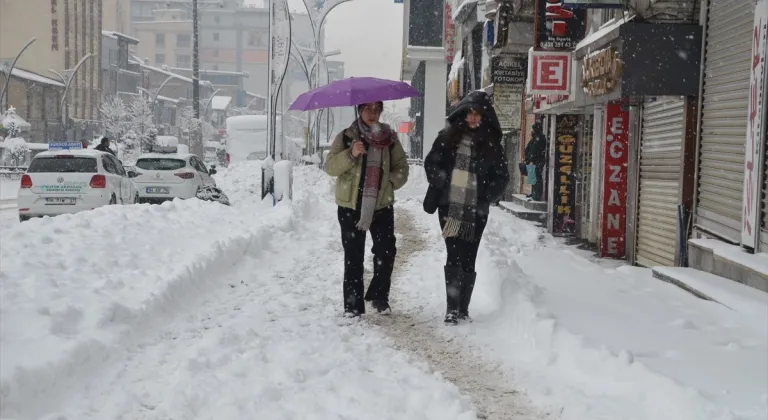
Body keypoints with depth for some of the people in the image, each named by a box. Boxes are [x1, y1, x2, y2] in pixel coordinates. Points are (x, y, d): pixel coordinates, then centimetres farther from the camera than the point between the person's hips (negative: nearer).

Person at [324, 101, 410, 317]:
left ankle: (379, 296, 18)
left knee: (386, 251, -2)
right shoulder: (346, 137, 0)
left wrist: (388, 183, -6)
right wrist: (351, 154, -23)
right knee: (353, 256, 3)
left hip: (381, 204, 2)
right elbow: (330, 167, -8)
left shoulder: (389, 138, 6)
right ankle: (353, 304, 10)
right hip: (351, 205, -2)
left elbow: (401, 169, 11)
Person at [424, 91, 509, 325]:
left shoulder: (491, 143, 5)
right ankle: (452, 309, -2)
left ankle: (463, 309, 13)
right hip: (449, 206, 0)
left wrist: (487, 199, -2)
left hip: (475, 210, 0)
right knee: (454, 257, -6)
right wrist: (437, 187, -2)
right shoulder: (448, 137, 5)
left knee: (468, 260, 2)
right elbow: (431, 164, 11)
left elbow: (502, 177, 10)